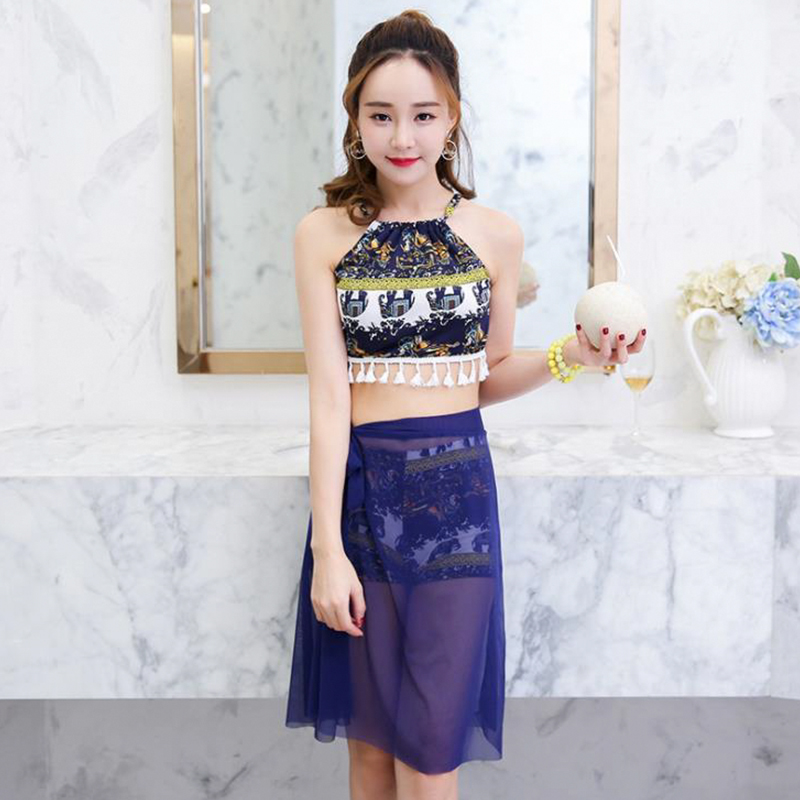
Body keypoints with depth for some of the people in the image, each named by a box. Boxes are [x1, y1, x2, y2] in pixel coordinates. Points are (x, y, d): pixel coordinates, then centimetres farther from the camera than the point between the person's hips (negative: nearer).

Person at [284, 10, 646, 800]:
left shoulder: (494, 234, 1)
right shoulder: (323, 234, -2)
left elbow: (488, 377, 10)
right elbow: (328, 395, -8)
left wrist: (568, 357, -8)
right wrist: (327, 549, -12)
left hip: (455, 488, 0)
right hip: (357, 487, 0)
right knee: (369, 735, 13)